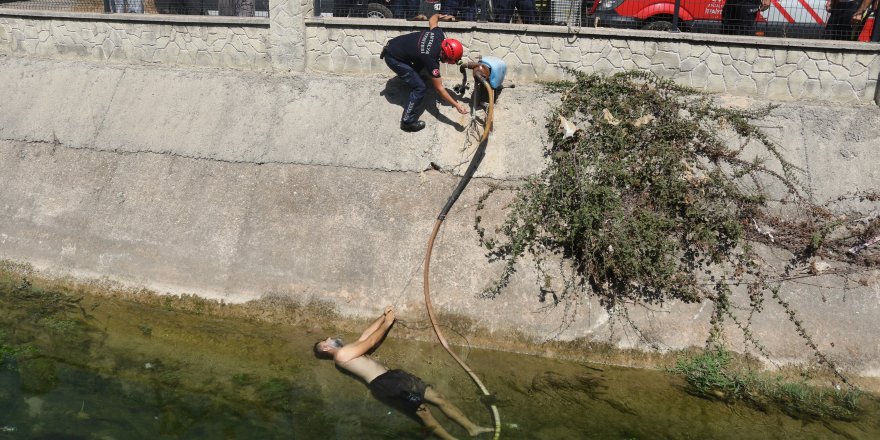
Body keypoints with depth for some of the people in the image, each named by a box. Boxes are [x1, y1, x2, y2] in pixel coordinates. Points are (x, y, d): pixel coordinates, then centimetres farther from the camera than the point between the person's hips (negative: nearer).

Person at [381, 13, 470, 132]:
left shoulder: (439, 35, -10)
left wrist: (438, 16, 36)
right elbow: (439, 88, -21)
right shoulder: (431, 59, -28)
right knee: (420, 88, -10)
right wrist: (457, 105, -18)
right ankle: (408, 122, -4)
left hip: (394, 43, 8)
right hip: (393, 58, -8)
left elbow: (432, 20, 13)